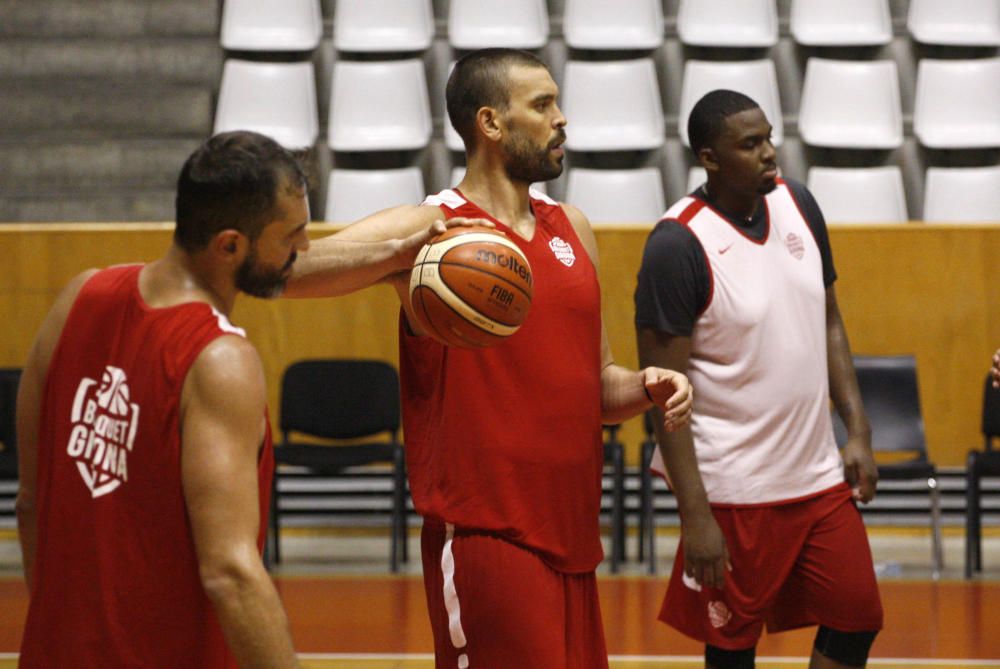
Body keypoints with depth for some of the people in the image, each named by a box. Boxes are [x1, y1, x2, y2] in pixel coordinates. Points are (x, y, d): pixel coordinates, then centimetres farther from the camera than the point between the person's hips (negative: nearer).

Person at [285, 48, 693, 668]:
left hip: (570, 538, 7)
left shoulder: (572, 229, 14)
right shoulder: (428, 228, -7)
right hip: (486, 539, -7)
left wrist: (648, 387, 0)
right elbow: (283, 267, -19)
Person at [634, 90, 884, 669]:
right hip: (735, 490, -7)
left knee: (857, 621, 10)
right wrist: (695, 514, -20)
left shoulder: (798, 204, 3)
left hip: (820, 476, 7)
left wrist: (859, 431, 6)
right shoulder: (679, 244, -17)